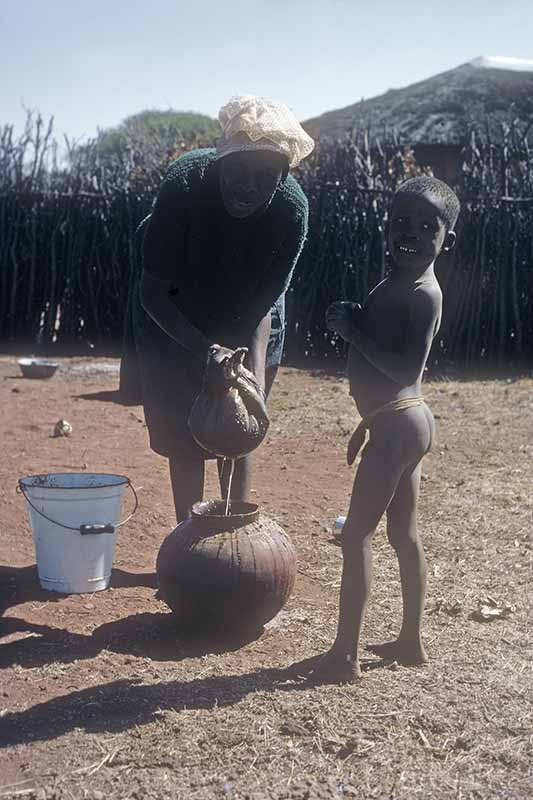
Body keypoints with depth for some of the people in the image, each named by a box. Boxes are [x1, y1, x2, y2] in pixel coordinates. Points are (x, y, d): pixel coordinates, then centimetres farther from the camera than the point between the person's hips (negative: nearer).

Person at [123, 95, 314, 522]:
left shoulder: (291, 209, -28)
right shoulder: (185, 183, -33)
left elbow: (262, 304, -19)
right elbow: (153, 293, -27)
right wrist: (204, 348, -41)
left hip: (243, 323, 1)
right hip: (175, 321, -1)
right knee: (184, 436, 0)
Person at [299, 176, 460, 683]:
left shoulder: (422, 293, -18)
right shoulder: (398, 284, 12)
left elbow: (407, 369, -26)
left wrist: (353, 331, -21)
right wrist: (367, 424, 22)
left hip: (397, 426, -10)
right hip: (400, 422, 10)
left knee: (356, 536, -5)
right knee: (403, 534, 16)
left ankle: (344, 656, 2)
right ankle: (410, 642, 28)